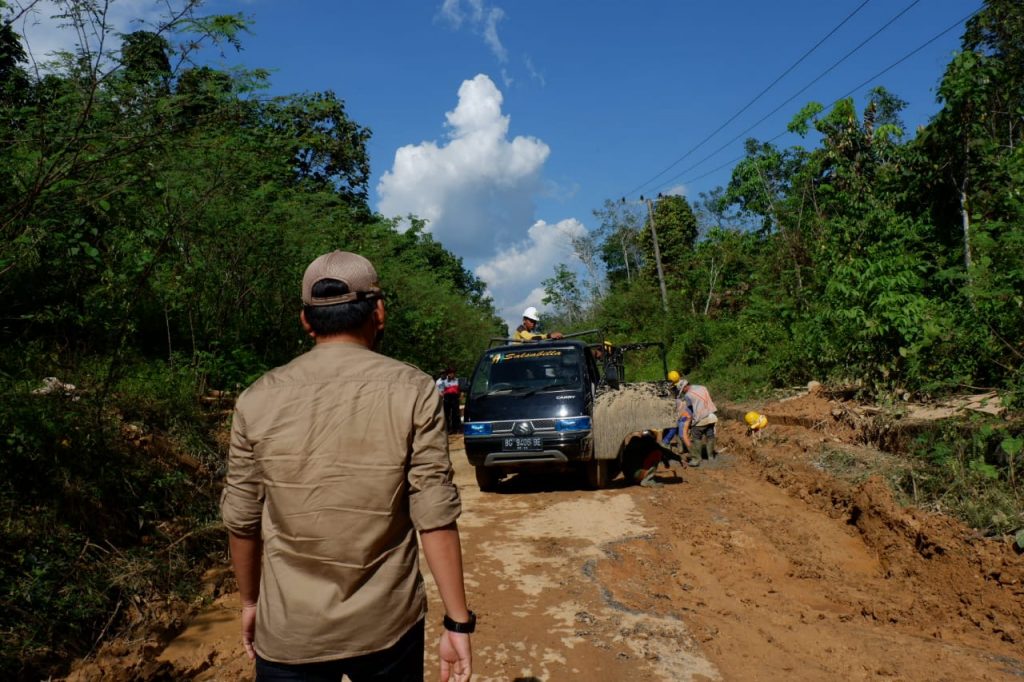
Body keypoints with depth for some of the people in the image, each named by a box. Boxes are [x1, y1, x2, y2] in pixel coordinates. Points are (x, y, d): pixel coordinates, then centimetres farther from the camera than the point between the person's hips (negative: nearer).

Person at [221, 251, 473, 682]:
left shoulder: (258, 399, -5)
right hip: (388, 625, 0)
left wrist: (250, 601, 16)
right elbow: (435, 516, -14)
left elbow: (240, 520, 1)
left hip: (289, 631, 1)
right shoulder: (412, 391, -12)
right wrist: (458, 621, -6)